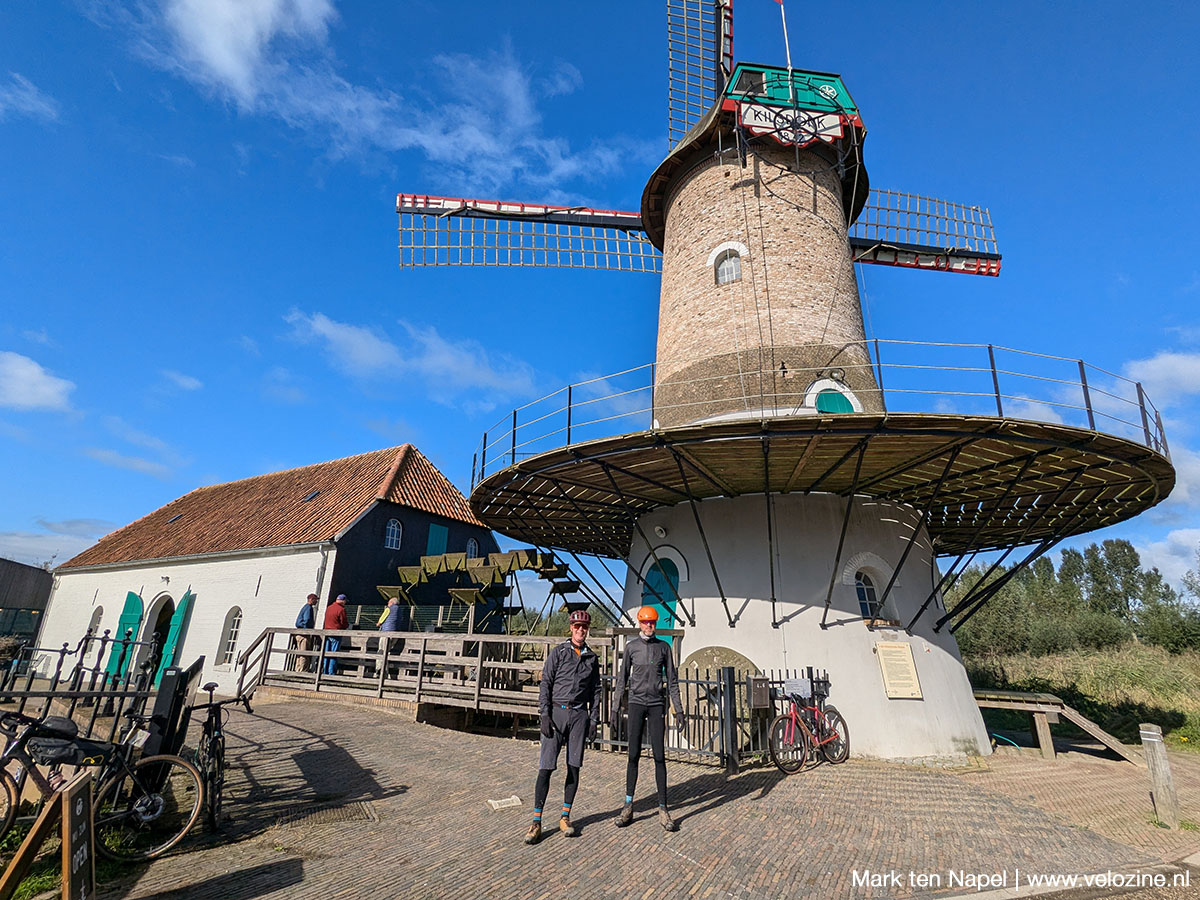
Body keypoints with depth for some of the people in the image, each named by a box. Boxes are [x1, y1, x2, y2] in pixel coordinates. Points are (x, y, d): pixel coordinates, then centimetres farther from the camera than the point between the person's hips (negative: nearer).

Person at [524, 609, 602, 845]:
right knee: (545, 767, -5)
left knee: (574, 767, 6)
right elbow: (545, 684, -2)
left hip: (579, 714, 3)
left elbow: (595, 691, 13)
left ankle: (565, 817, 20)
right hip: (556, 712, -3)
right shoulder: (558, 653, 0)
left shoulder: (592, 658, 9)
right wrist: (545, 715, -9)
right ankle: (536, 822, 4)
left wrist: (594, 719, 6)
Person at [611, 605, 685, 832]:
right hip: (636, 702, 0)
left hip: (657, 704, 0)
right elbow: (622, 679, 8)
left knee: (659, 756, -1)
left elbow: (672, 680, 8)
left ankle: (663, 809, 5)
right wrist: (615, 708, 5)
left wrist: (678, 708, 2)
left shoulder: (663, 647, 5)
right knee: (634, 755, 1)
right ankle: (628, 806, 10)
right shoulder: (631, 646, 4)